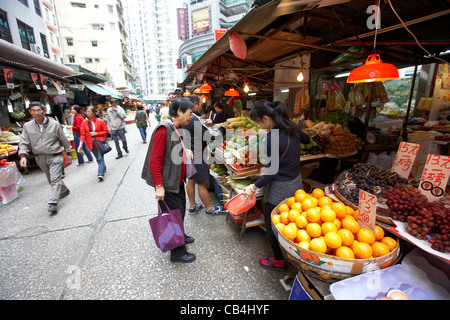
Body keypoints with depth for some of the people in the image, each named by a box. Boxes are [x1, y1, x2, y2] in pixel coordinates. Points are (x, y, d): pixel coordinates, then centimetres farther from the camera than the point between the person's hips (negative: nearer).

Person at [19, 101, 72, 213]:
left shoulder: (54, 124, -6)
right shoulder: (27, 126, 2)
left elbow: (64, 140, 3)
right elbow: (24, 142, 3)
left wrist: (68, 153, 8)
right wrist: (23, 156, -12)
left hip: (55, 156, -4)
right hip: (40, 158, 4)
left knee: (55, 179, -10)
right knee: (51, 179, 15)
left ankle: (53, 203, -8)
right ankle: (64, 190, 37)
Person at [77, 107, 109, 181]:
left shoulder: (100, 121, -5)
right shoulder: (84, 122, 0)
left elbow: (106, 131, 0)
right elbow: (83, 134, -2)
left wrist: (96, 133, -14)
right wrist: (81, 144, -12)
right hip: (91, 143, 3)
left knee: (100, 158, -10)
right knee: (98, 158, 15)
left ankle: (100, 174, -9)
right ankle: (103, 168, 38)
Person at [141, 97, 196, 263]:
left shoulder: (177, 128, 9)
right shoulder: (164, 129, -21)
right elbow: (155, 160, -22)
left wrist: (186, 150, 3)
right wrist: (159, 186, -22)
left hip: (178, 180, 9)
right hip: (167, 184, -9)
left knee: (181, 210, 22)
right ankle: (178, 253, 21)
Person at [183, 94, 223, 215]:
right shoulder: (195, 119, -22)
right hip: (197, 156, -10)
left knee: (191, 181, 18)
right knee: (202, 184, 2)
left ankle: (192, 206, 32)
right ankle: (210, 209, 19)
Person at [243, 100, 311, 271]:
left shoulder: (272, 138, -27)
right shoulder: (292, 128, -1)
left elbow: (272, 172, -24)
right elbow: (306, 139, 21)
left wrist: (253, 187, -15)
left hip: (279, 189, -8)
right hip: (296, 182, 9)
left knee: (272, 224, 12)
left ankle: (278, 261, 32)